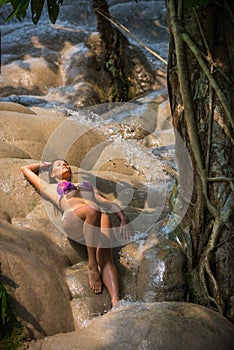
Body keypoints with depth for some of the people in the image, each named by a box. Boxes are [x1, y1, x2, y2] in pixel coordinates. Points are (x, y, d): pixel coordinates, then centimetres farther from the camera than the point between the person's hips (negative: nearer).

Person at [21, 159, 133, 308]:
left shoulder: (87, 185, 44)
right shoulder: (50, 188, 37)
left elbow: (107, 202, 31)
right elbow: (26, 169, 47)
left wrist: (123, 217, 13)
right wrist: (45, 165, 61)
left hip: (100, 216, 3)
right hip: (72, 220, -3)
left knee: (106, 257, -28)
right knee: (92, 210, -40)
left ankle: (116, 302, -48)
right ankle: (92, 267, -30)